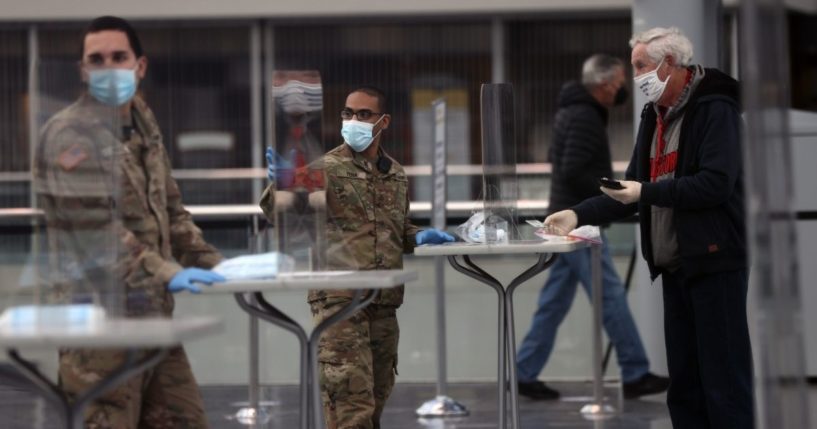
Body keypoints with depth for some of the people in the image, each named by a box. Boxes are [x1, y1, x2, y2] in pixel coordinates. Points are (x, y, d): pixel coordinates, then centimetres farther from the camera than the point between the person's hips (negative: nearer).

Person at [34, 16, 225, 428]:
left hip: (153, 316, 8)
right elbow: (95, 229, -20)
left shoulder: (144, 129, 16)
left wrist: (211, 263, 8)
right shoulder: (69, 134, -11)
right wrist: (165, 273, -26)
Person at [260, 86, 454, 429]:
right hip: (338, 300, -6)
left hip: (384, 303, 6)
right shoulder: (326, 169, -4)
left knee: (376, 398, 14)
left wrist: (418, 237, 8)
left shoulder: (396, 175, 14)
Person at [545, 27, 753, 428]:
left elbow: (716, 183, -21)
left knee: (724, 380, -5)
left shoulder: (715, 109, -10)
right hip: (674, 266, 8)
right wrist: (578, 214, 4)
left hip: (714, 262, -8)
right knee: (683, 383, 11)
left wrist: (647, 192, -20)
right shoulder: (654, 115, 15)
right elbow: (634, 189, 17)